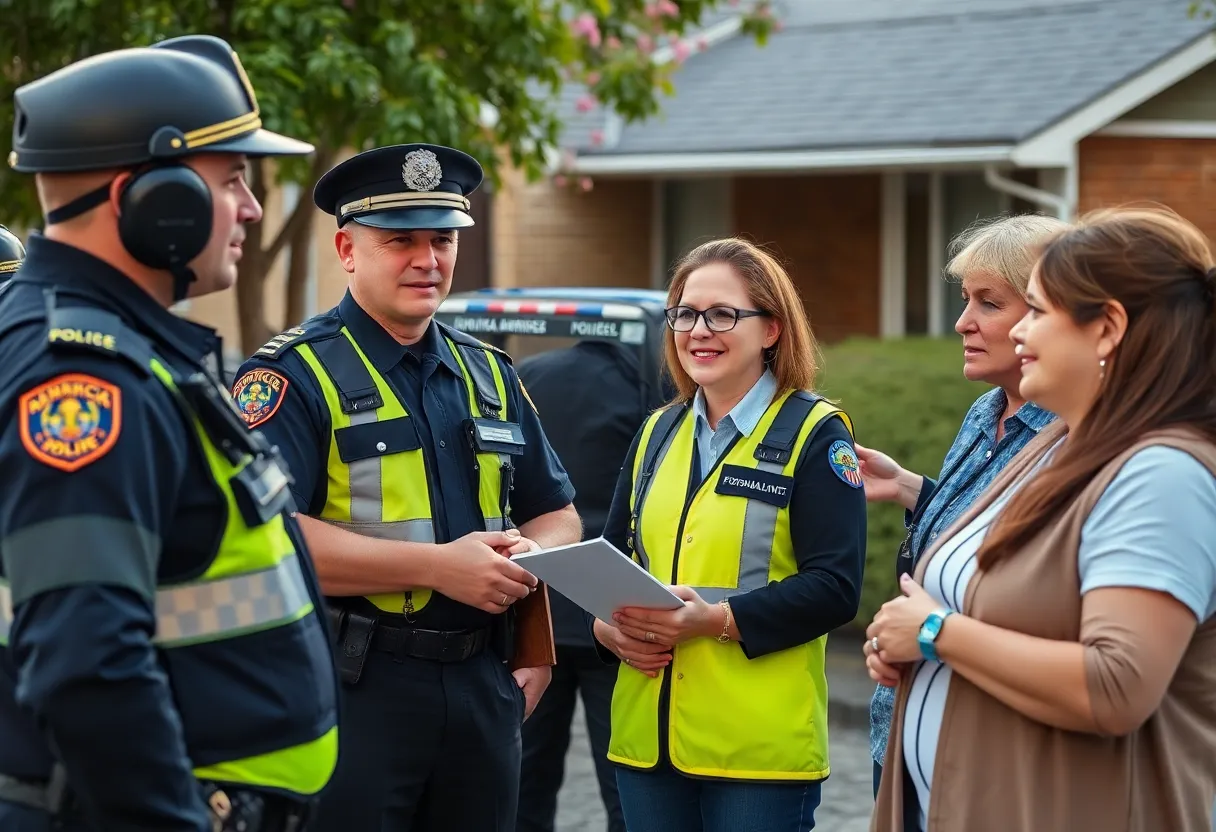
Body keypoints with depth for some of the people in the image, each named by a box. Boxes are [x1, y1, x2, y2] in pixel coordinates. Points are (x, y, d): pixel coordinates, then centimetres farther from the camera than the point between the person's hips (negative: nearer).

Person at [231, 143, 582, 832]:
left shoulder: (490, 375, 16)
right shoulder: (296, 374, -6)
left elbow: (558, 514, 23)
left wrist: (532, 556, -2)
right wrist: (438, 565, -20)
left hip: (483, 689, 6)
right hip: (353, 691, -6)